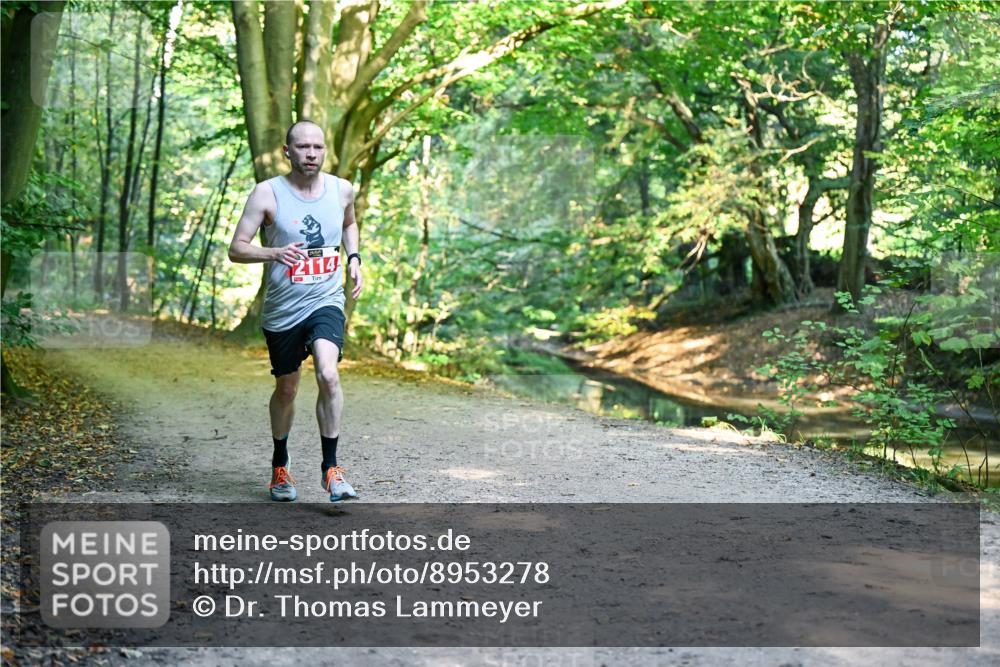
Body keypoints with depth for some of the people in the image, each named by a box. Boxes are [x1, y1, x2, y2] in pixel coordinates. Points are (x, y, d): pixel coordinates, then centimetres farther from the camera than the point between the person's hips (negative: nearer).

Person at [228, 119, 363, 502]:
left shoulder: (342, 190, 1)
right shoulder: (268, 193, -9)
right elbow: (236, 249, -10)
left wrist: (354, 258, 8)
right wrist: (274, 253, -28)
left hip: (326, 302, 1)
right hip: (282, 309, -1)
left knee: (328, 375, -23)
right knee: (286, 389, 13)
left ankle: (330, 468, -11)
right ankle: (280, 466, 37)